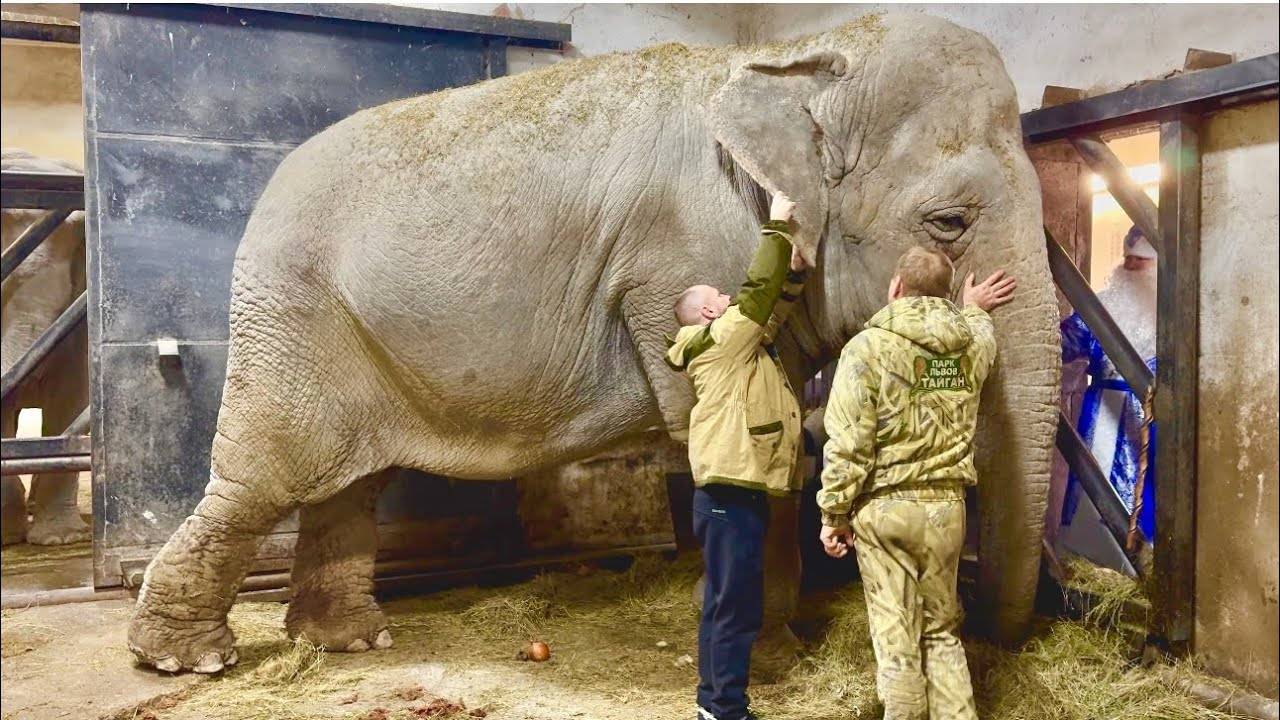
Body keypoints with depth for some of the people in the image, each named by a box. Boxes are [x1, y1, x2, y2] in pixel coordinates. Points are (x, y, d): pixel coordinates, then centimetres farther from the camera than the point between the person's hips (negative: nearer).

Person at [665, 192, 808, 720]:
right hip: (731, 494, -10)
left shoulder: (735, 346, 18)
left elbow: (772, 310, 29)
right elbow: (757, 289, -10)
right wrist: (778, 227, 1)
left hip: (736, 492, 10)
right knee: (735, 609, -6)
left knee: (726, 605, 15)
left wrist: (794, 271, 18)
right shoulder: (721, 339, -8)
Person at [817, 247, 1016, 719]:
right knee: (941, 631, 18)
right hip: (947, 507, 5)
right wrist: (973, 309, 52)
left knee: (896, 640, 3)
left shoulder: (869, 346, -11)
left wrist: (834, 514, -6)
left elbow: (848, 444, -14)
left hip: (885, 509, -4)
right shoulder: (973, 342, 3)